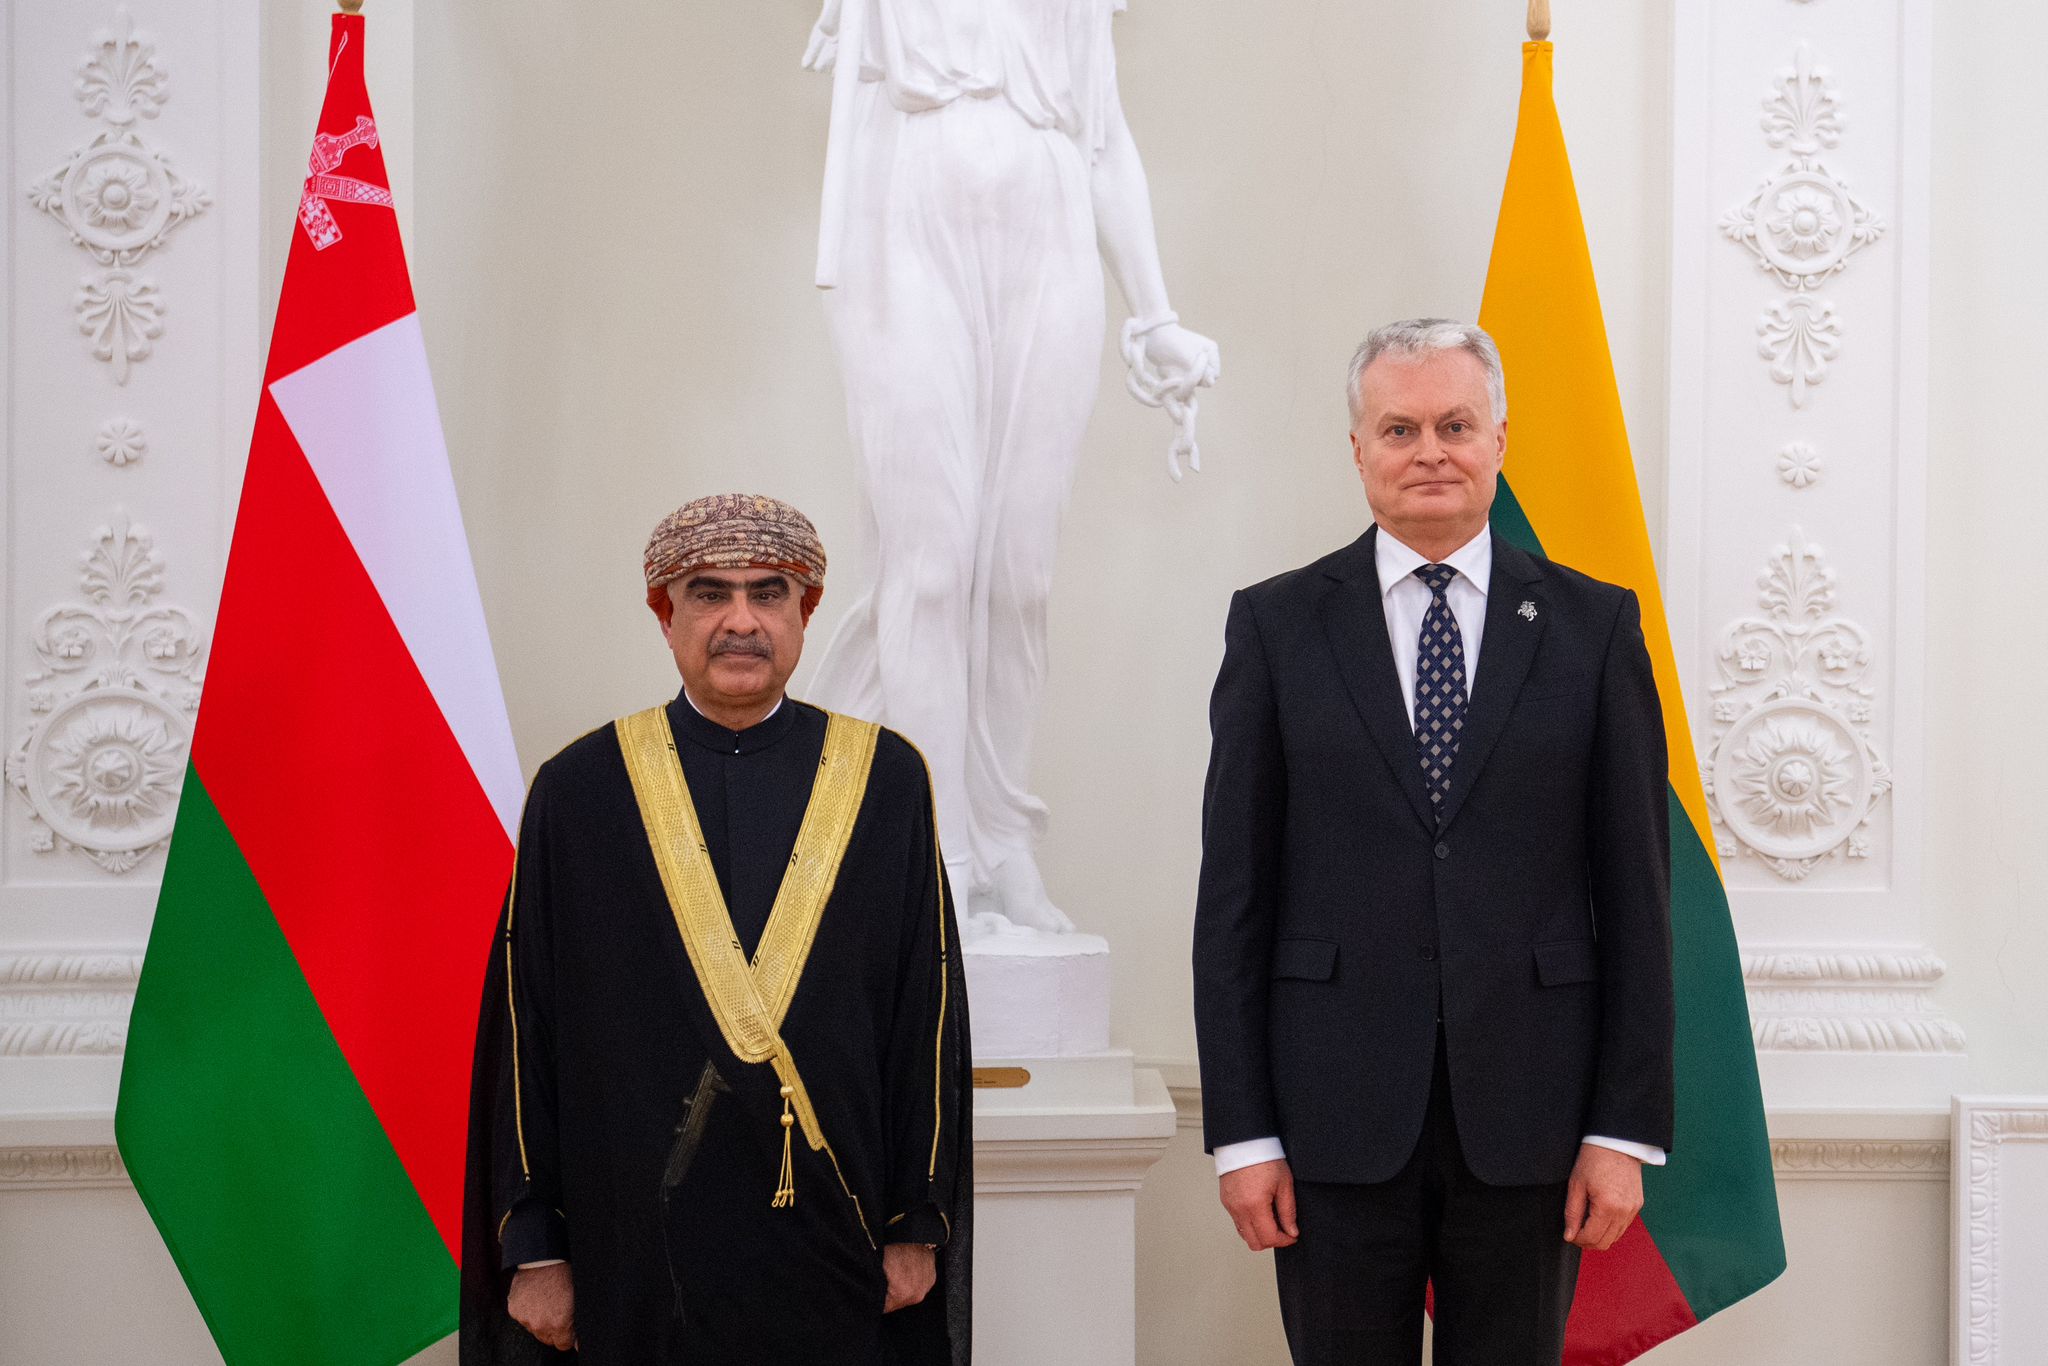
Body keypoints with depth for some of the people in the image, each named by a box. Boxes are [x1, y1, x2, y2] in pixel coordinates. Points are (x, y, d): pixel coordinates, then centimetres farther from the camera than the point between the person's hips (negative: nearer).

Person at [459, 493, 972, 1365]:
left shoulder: (887, 782, 2)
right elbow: (525, 1029, 0)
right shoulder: (578, 792, 0)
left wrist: (918, 1224, 1)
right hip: (638, 1252, 0)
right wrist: (534, 1245, -2)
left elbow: (929, 1009, 3)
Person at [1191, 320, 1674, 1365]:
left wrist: (1626, 1129, -2)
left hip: (1526, 1117, 1)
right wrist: (1240, 1131, -3)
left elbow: (1635, 894, 3)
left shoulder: (1593, 625, 5)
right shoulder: (1277, 625, 4)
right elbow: (1234, 895, 1)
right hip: (1338, 1118, 0)